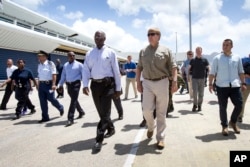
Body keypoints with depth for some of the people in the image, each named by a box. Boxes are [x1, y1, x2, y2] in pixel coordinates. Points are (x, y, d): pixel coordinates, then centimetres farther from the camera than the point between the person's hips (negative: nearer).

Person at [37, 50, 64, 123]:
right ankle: (45, 117, 15)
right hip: (41, 84, 6)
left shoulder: (50, 64, -7)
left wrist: (53, 84, -20)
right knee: (42, 101, 5)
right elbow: (39, 76, 18)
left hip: (48, 84, -6)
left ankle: (61, 108, 27)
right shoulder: (39, 65, 13)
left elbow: (54, 74, -12)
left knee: (51, 99, -3)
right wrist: (38, 85, 16)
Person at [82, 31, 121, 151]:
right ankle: (110, 129, 37)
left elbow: (116, 71, 1)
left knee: (105, 112, -6)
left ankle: (99, 139, 1)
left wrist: (118, 88, -1)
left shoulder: (110, 53, 2)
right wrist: (85, 85, -10)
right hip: (95, 84, 4)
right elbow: (86, 70, 4)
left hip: (107, 84, -4)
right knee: (101, 111, 13)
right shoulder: (89, 53, 11)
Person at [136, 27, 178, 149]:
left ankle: (160, 138, 14)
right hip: (147, 83, 2)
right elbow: (139, 67, 13)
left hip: (162, 82, -2)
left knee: (161, 112, 3)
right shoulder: (143, 51, 11)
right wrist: (138, 82, 6)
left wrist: (174, 81, -12)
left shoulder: (165, 50, 3)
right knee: (147, 110, -4)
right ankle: (151, 127, 28)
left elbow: (173, 67, -1)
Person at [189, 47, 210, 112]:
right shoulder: (193, 60, 7)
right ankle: (195, 104, 10)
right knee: (195, 92, -6)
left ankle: (199, 105, 18)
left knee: (201, 93, 6)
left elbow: (208, 69, 9)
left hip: (202, 78, 1)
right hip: (194, 78, 0)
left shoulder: (205, 60, 6)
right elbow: (189, 69, 11)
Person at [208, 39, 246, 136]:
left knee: (239, 105, 3)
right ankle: (224, 126, 20)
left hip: (235, 86, 3)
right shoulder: (217, 58, 1)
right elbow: (212, 73, -1)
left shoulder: (237, 58, 10)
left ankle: (233, 122, 28)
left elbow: (241, 72, 15)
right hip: (222, 87, -2)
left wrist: (243, 83, 8)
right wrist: (210, 84, -8)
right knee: (222, 107, 4)